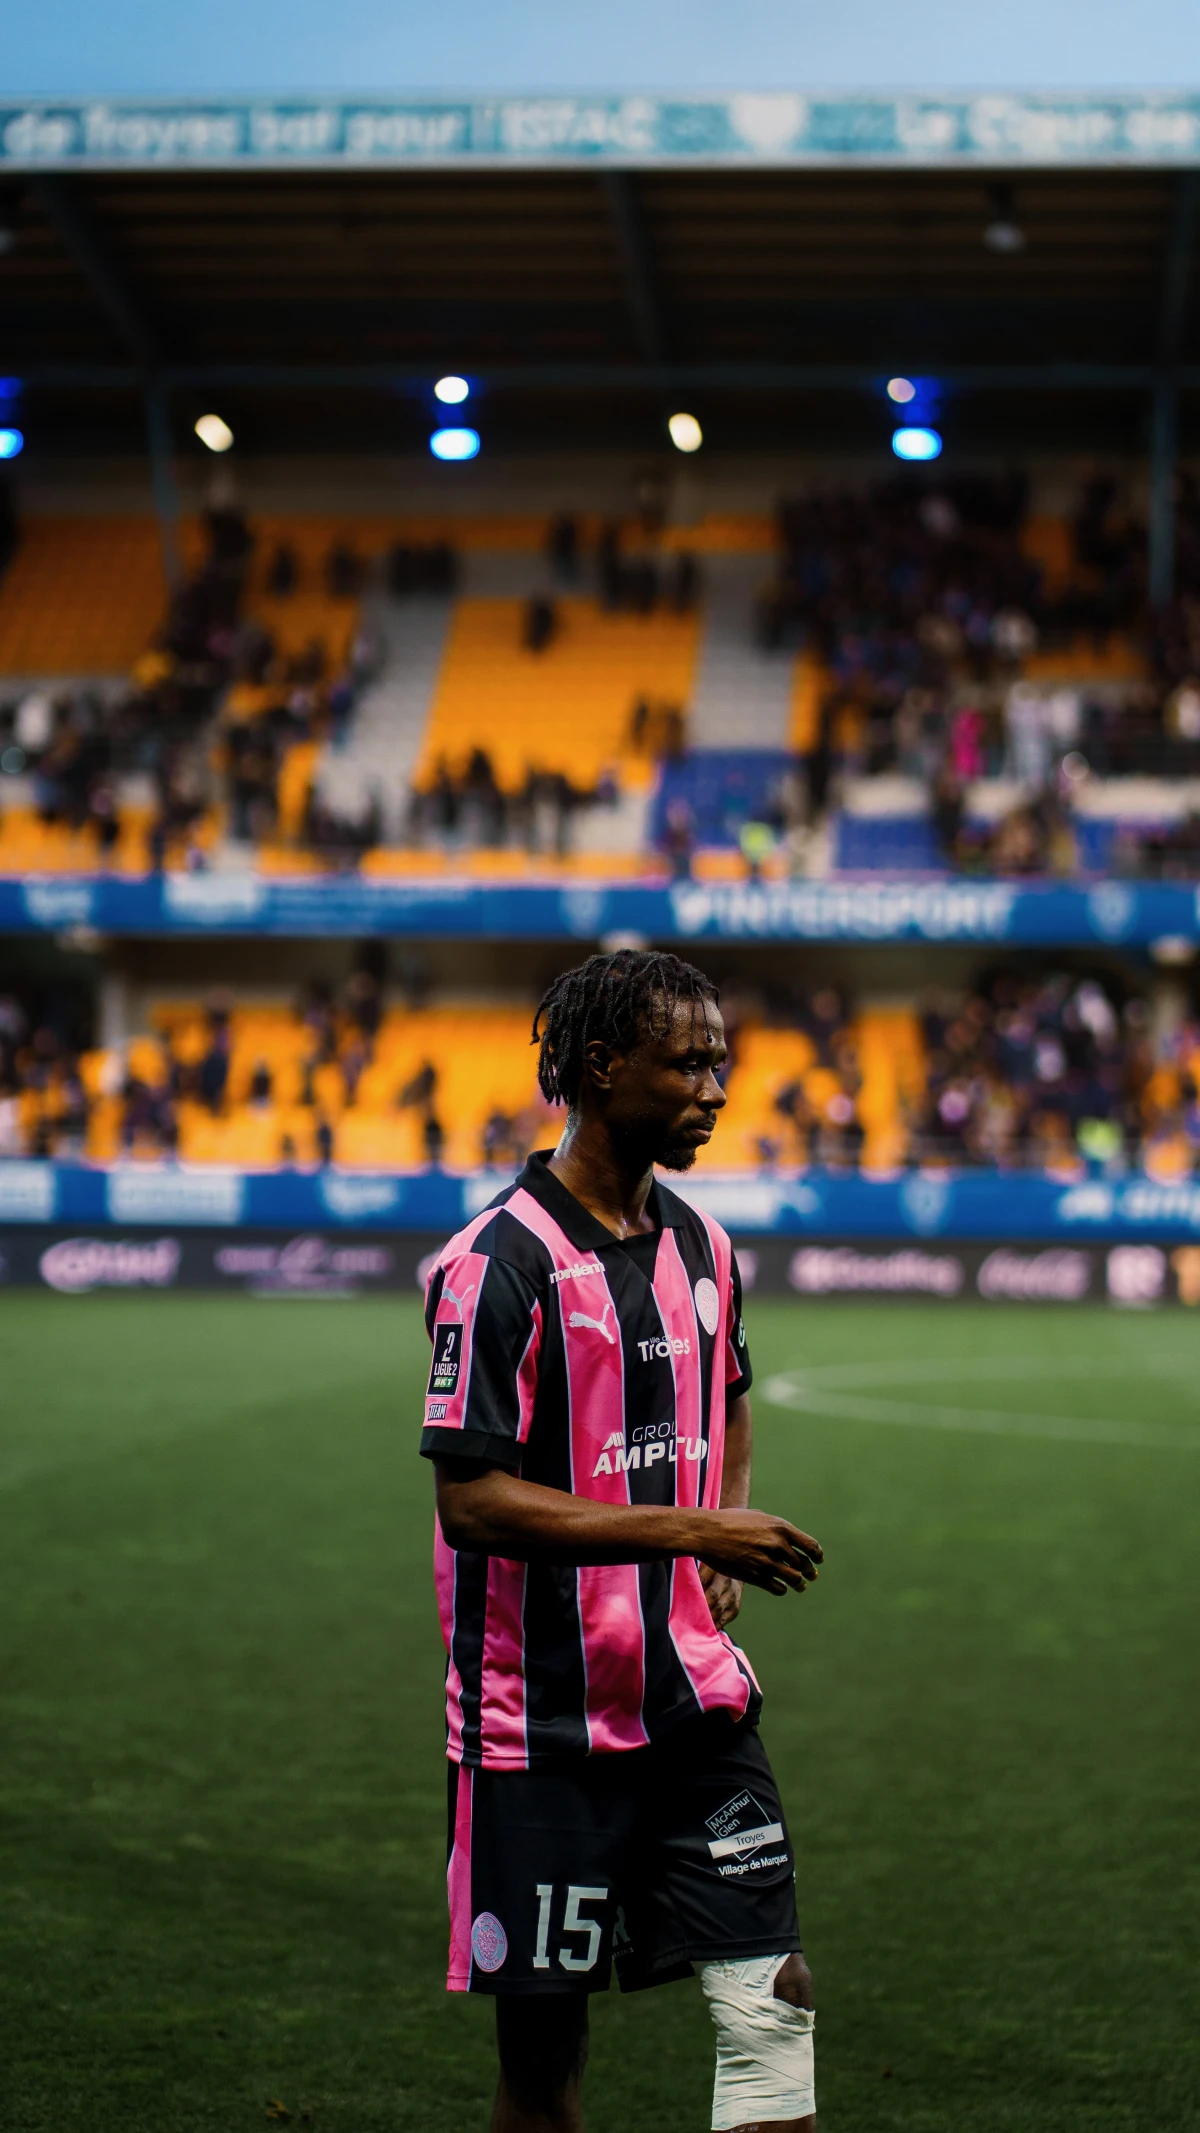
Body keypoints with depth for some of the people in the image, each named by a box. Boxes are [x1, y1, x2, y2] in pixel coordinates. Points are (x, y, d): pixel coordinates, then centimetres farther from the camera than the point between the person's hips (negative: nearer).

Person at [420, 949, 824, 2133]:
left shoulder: (702, 1245, 9)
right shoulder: (499, 1260, -14)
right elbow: (471, 1497, -19)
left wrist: (724, 1556, 11)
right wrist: (683, 1530, -23)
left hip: (698, 1702, 6)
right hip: (544, 1716, -6)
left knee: (772, 1993, -1)